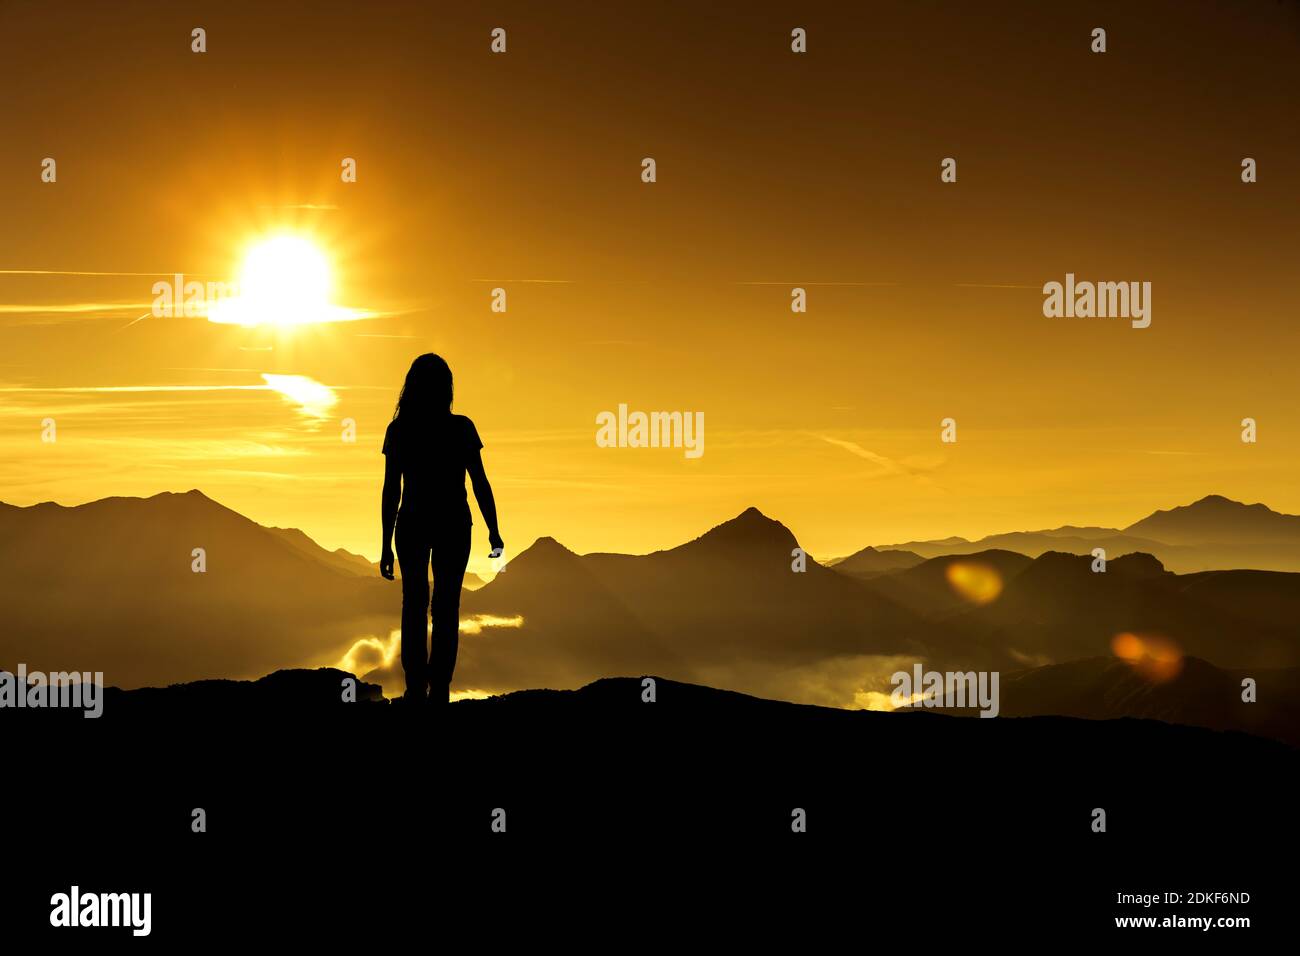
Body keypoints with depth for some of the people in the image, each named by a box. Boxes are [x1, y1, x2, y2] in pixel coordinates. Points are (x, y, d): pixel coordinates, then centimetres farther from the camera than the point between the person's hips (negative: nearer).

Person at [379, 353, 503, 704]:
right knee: (446, 608, 6)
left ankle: (416, 688, 7)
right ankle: (439, 689, 4)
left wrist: (387, 545, 0)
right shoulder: (460, 428, -8)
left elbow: (391, 490, -5)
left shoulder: (398, 430, -5)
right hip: (453, 525, -1)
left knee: (414, 606, 10)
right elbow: (479, 482, -7)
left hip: (412, 524, 1)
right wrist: (493, 531, 2)